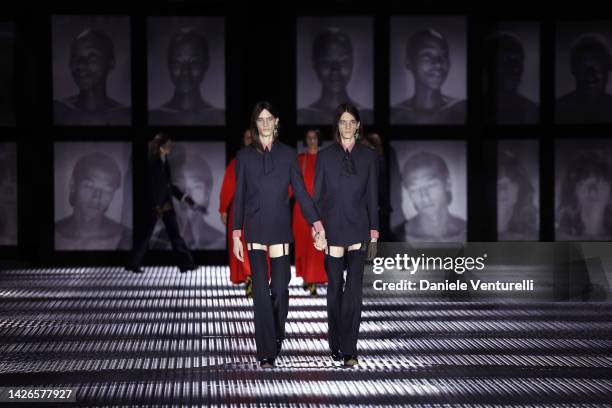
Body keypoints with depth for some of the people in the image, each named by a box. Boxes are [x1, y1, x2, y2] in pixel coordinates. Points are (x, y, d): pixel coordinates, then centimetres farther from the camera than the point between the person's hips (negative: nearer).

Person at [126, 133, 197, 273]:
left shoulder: (165, 162, 9)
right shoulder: (152, 164, -14)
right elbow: (150, 186, -16)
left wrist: (184, 197, 12)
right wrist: (155, 207, -21)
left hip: (167, 204, 7)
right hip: (154, 205, -7)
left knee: (175, 234, 6)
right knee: (146, 234, 1)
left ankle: (186, 263, 6)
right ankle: (133, 264, 12)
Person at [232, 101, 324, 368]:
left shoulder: (288, 154, 6)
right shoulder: (245, 156, 6)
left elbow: (300, 191, 4)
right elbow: (239, 197, 5)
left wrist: (316, 223, -6)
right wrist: (236, 235, 0)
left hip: (280, 229, 0)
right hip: (255, 229, 0)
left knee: (280, 288, -1)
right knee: (261, 290, -6)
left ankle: (277, 337, 25)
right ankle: (266, 351, -3)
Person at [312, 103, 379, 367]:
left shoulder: (368, 156, 6)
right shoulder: (325, 156, 3)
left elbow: (372, 195, 6)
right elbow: (317, 196, 4)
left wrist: (374, 229, 1)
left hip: (358, 228, 0)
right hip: (332, 228, 0)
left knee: (354, 288, -5)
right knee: (334, 287, 6)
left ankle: (349, 349, -4)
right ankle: (335, 343, 19)